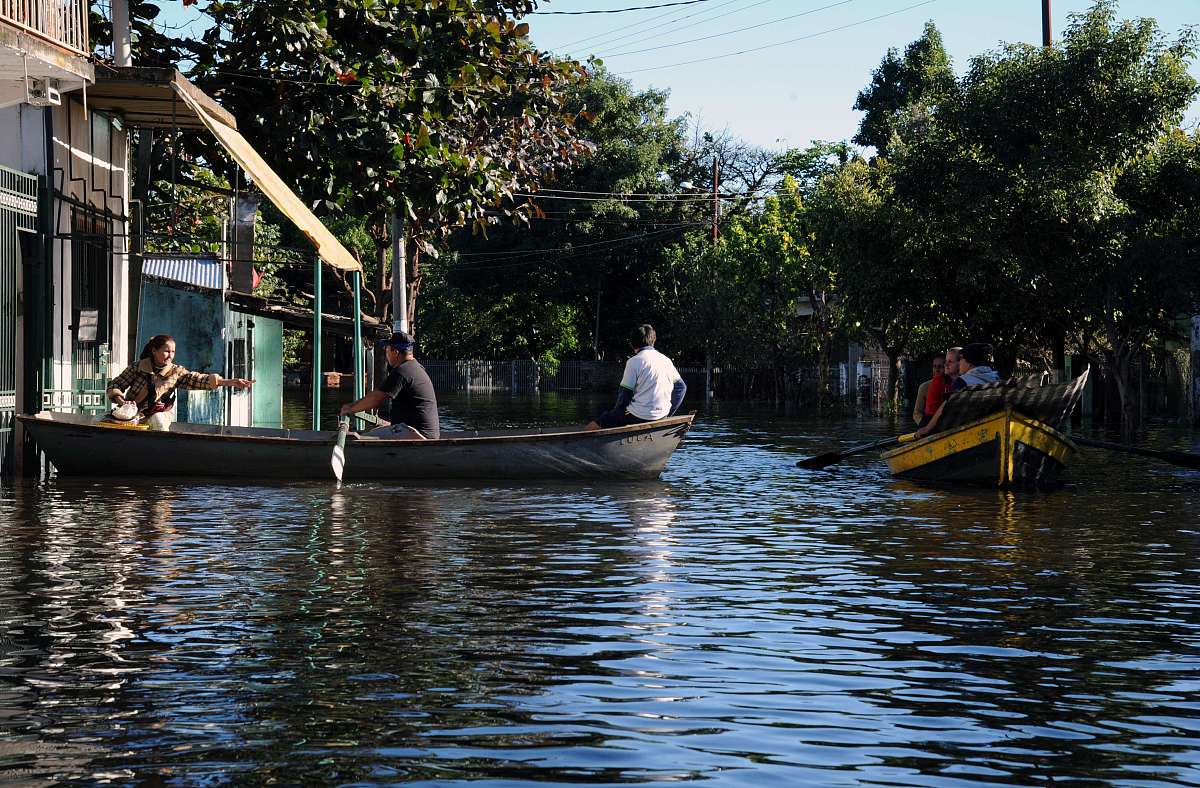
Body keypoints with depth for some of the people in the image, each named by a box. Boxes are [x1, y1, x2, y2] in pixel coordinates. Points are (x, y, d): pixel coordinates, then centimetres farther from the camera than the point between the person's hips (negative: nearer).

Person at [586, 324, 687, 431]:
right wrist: (668, 413, 19)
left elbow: (625, 393, -10)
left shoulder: (634, 362, -10)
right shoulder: (666, 360, 9)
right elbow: (681, 387, 14)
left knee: (591, 428, -2)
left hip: (638, 418, -7)